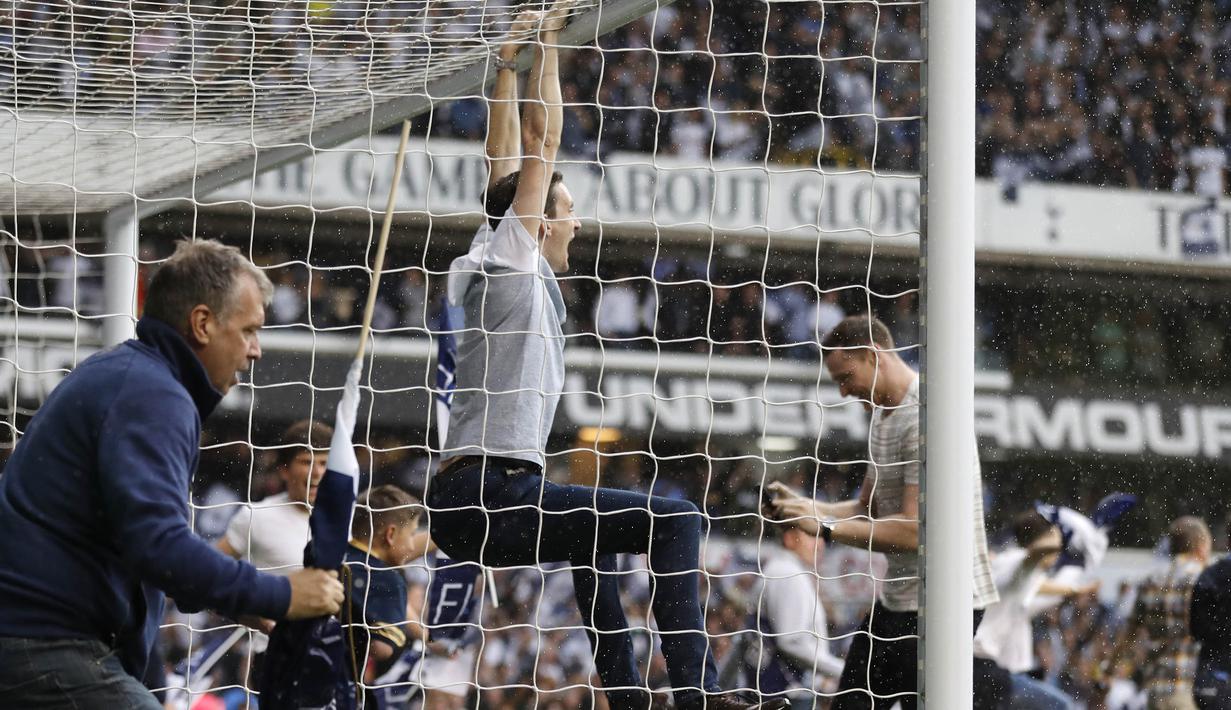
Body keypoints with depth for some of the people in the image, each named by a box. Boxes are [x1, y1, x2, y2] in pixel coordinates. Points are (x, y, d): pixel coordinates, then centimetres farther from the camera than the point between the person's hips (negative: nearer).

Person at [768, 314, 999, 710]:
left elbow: (914, 531, -23)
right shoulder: (883, 414, 15)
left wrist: (825, 526, -19)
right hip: (896, 599, 11)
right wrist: (804, 508, 2)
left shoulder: (925, 418, -19)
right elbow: (869, 509, 19)